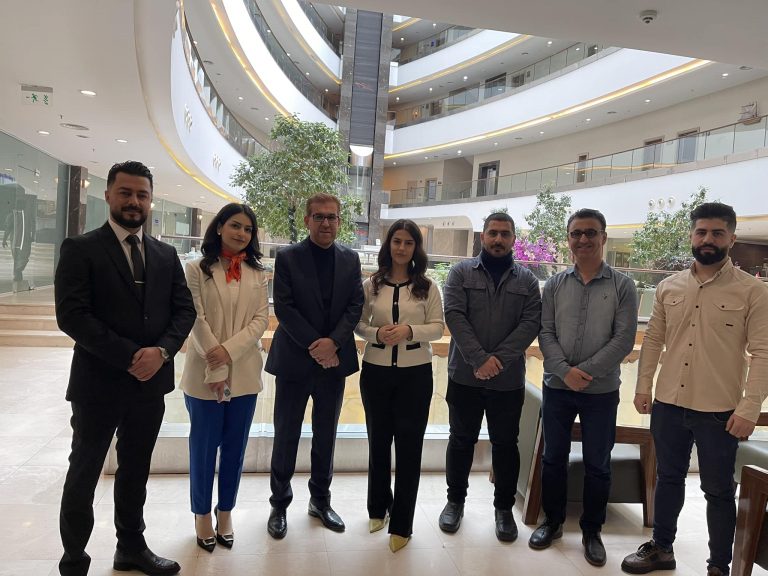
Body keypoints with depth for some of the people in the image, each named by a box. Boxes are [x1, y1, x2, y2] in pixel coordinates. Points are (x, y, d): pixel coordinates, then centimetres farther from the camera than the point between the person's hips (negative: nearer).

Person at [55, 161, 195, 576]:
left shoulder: (166, 255, 8)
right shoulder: (80, 249, -6)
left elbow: (184, 309, 4)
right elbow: (71, 315, -15)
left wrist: (162, 350, -14)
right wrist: (130, 357, -19)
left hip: (150, 383, 4)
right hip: (99, 382, -4)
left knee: (135, 472, 18)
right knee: (84, 474, 11)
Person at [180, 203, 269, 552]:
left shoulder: (257, 273, 7)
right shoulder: (197, 269, -2)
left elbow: (261, 319, 0)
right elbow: (198, 321, -8)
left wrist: (230, 350, -15)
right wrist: (216, 369, -14)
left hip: (244, 373, 3)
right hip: (205, 373, -3)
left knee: (235, 446, 12)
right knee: (204, 445, 10)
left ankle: (225, 513, 29)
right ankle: (202, 514, 27)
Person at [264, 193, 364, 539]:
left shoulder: (350, 259, 6)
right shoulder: (288, 257, -4)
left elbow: (355, 306, 0)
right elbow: (283, 307, -10)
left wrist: (332, 342, -14)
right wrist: (314, 345, -16)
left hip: (334, 359, 3)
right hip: (295, 359, -3)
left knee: (326, 435, 14)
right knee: (286, 435, 8)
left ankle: (320, 500, 31)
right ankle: (279, 504, 26)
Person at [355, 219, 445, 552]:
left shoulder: (427, 287, -2)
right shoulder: (371, 284, 1)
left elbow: (438, 327, -3)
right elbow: (358, 324, 4)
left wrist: (409, 331, -19)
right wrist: (377, 334, -16)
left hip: (415, 372, -1)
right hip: (376, 370, 2)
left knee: (409, 445, 4)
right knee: (378, 440, 16)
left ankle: (401, 523, 18)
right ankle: (378, 507, 37)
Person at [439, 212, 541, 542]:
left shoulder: (527, 280, 5)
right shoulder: (461, 273, 1)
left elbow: (531, 322, -5)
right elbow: (454, 315, -10)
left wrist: (498, 359, -17)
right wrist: (479, 358, -20)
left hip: (509, 380, 1)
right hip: (465, 376, -1)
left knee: (505, 444, 12)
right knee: (461, 440, 12)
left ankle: (504, 508, 30)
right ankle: (455, 500, 31)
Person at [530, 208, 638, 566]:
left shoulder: (622, 286, -2)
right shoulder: (555, 285, 2)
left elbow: (624, 339, -9)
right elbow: (545, 333, -2)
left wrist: (585, 372, -16)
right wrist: (565, 371, -16)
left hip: (601, 391, -1)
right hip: (557, 387, 2)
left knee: (598, 465, 11)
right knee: (553, 458, 12)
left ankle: (592, 531, 30)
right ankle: (552, 521, 32)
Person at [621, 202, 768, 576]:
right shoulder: (669, 287, 5)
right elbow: (653, 340, 9)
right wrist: (643, 386, 5)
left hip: (719, 410, -4)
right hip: (668, 404, 4)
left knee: (719, 491, 11)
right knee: (668, 478, 18)